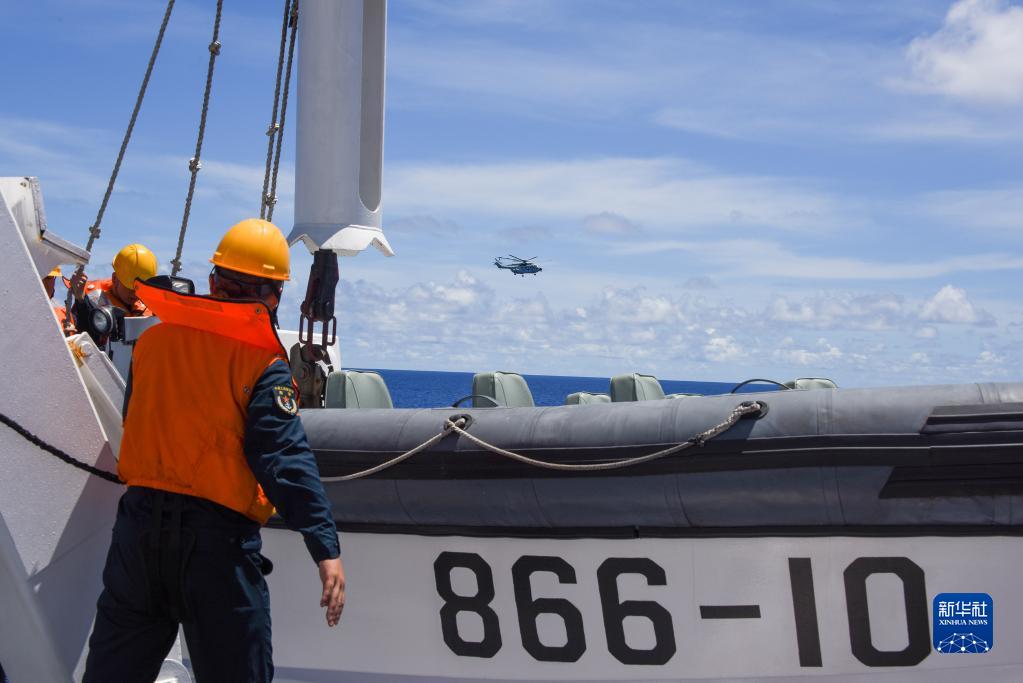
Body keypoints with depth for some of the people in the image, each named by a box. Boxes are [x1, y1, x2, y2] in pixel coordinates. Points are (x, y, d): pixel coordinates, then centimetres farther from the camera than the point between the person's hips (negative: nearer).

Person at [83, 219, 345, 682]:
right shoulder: (263, 366, -9)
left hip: (138, 521, 5)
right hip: (218, 539, -5)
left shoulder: (151, 341, 8)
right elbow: (286, 460, -17)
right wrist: (327, 550, -19)